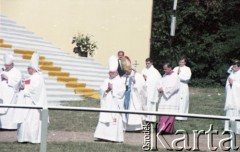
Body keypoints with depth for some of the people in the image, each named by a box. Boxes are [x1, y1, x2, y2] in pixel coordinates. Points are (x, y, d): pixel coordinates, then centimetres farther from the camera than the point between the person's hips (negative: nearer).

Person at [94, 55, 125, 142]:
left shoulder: (120, 82, -3)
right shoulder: (107, 81, 14)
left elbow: (121, 92, -12)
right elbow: (101, 90, 7)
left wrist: (113, 88, -11)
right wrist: (106, 89, -12)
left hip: (115, 105, -6)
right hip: (106, 104, 6)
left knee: (115, 120, -8)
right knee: (104, 119, 4)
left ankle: (116, 137, -5)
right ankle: (104, 136, 9)